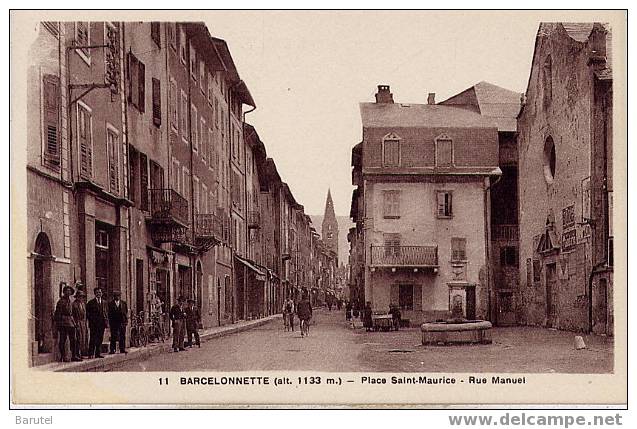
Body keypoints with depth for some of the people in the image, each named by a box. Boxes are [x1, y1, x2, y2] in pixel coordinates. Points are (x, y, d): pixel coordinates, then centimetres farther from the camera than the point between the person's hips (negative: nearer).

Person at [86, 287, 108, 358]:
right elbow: (88, 313, 0)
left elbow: (106, 312, 15)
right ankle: (91, 353, -3)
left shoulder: (104, 303, 14)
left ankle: (98, 353, 11)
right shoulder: (90, 303, 1)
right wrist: (91, 321, -9)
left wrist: (106, 322, 4)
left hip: (102, 324, 4)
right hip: (93, 324, -4)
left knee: (100, 339, 6)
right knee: (93, 339, -5)